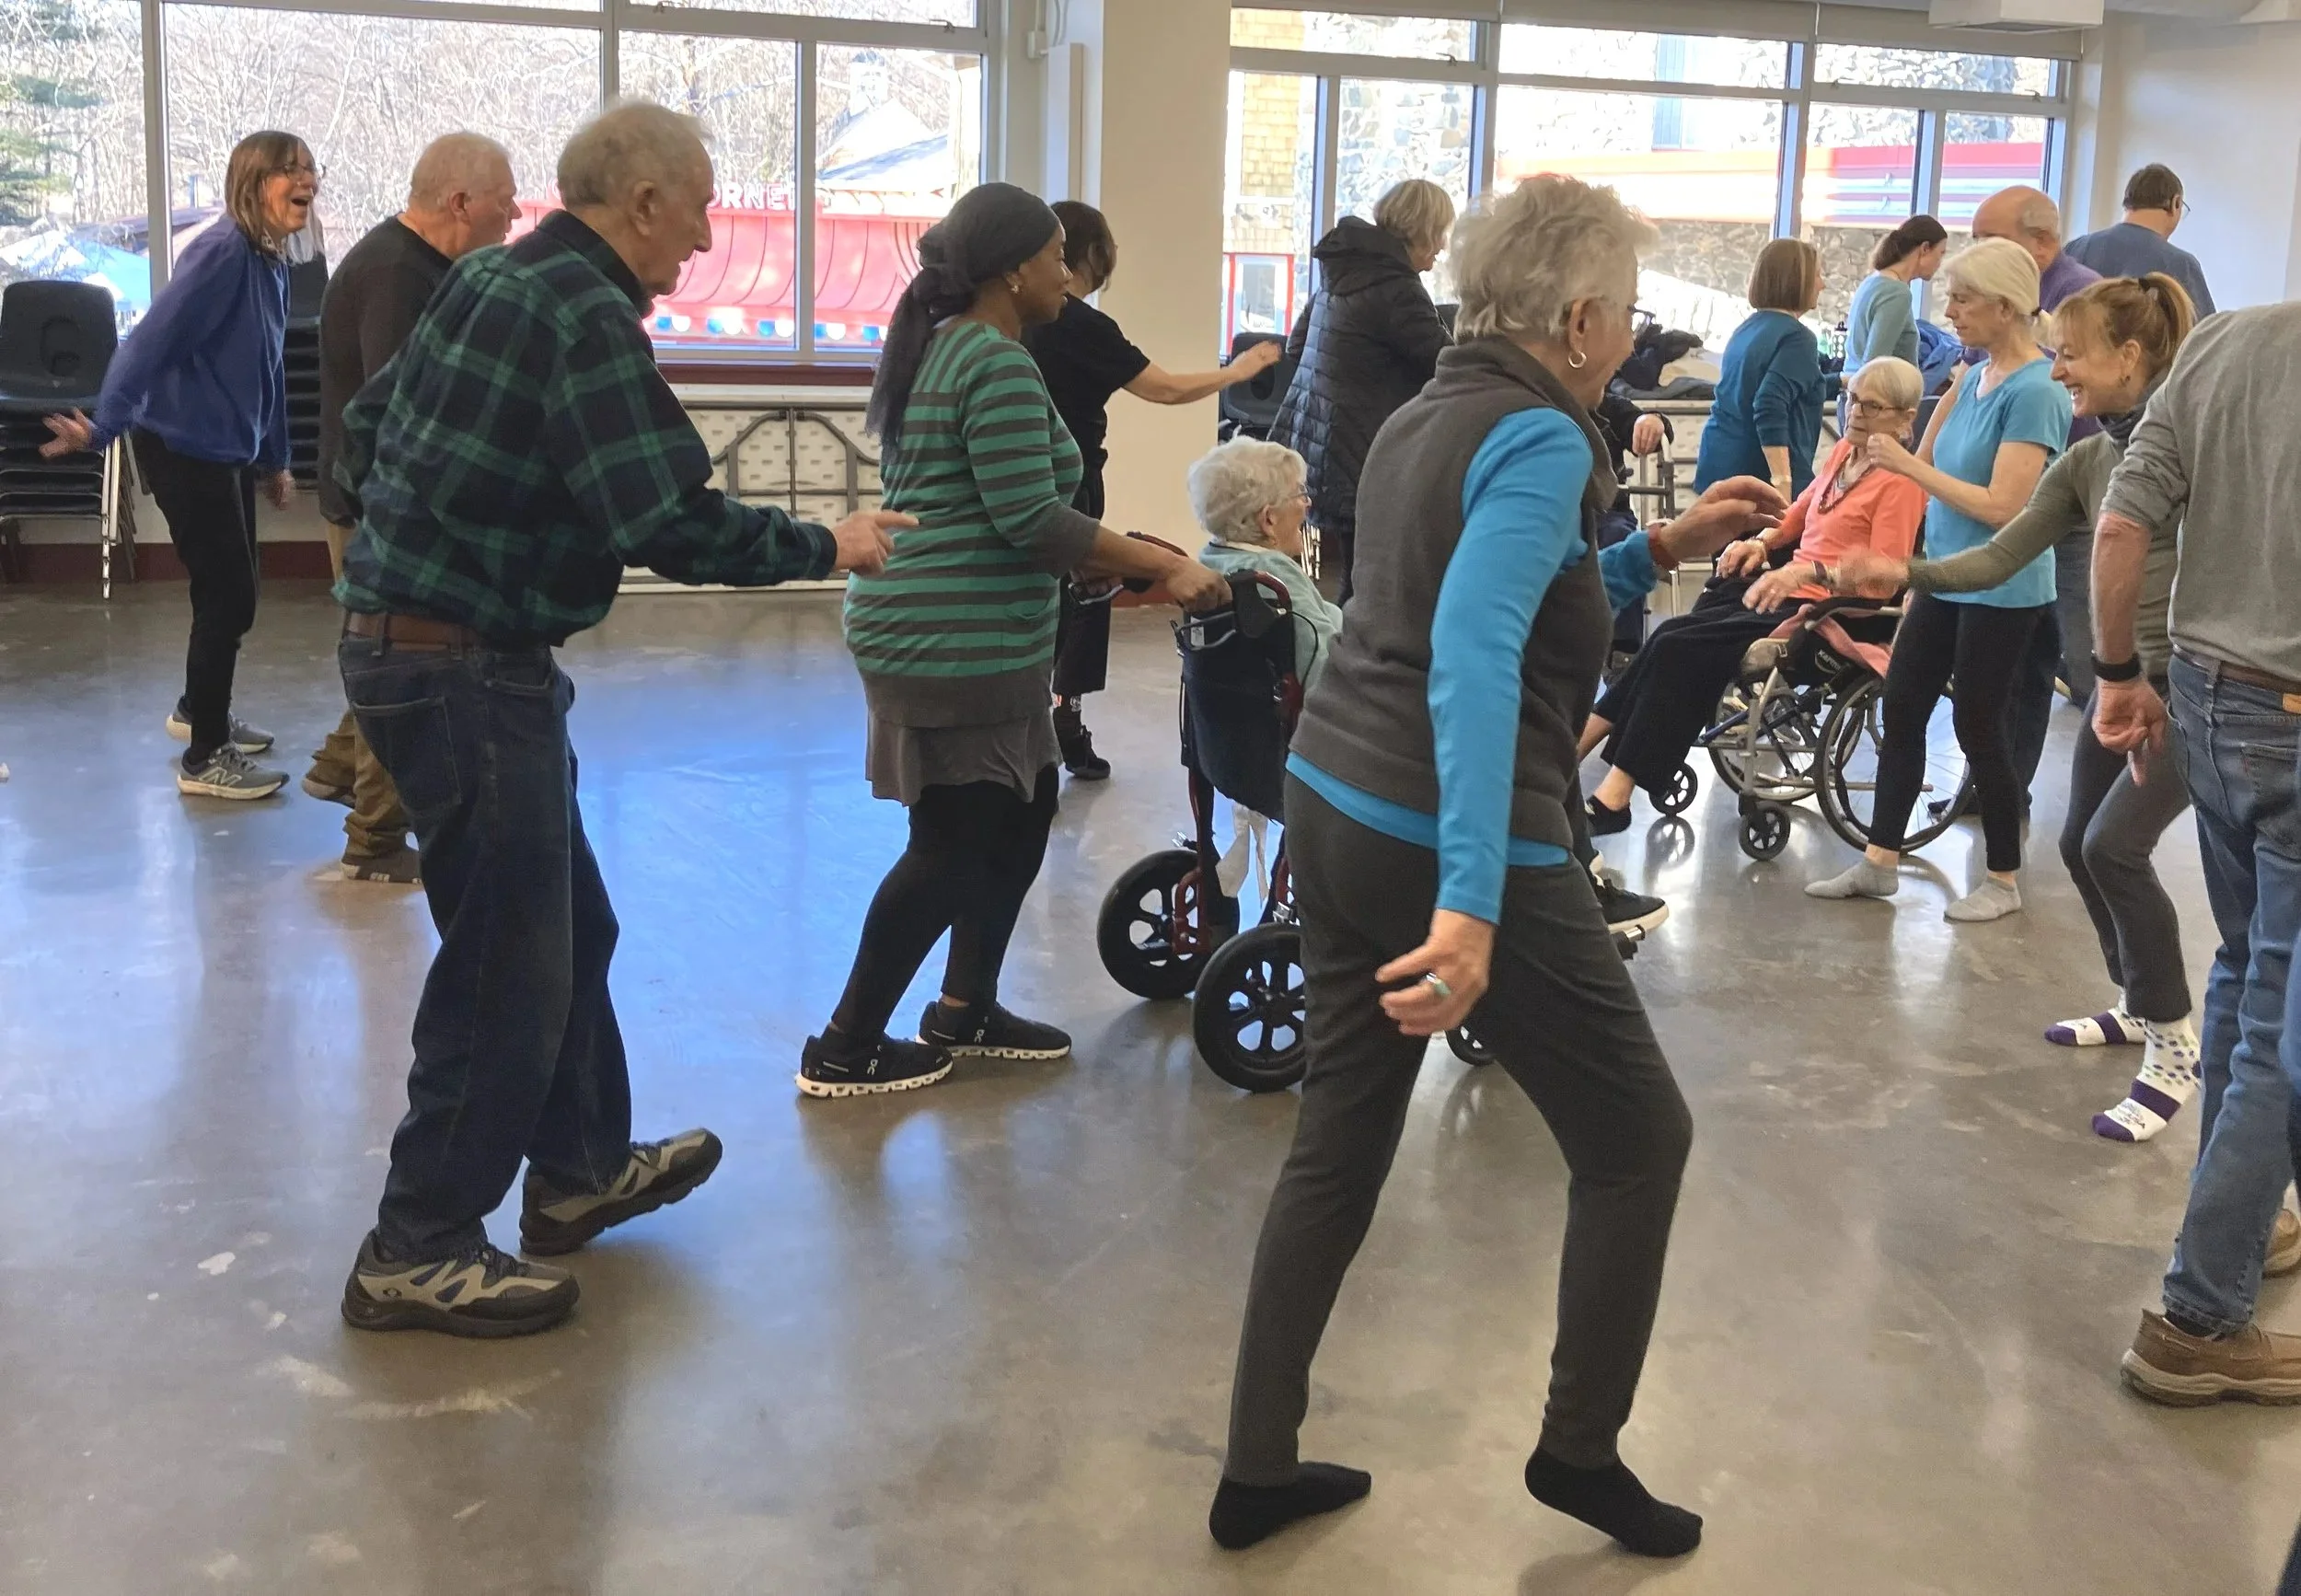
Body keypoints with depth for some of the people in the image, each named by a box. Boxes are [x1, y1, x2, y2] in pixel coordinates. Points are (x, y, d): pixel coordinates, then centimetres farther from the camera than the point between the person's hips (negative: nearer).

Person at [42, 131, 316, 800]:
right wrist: (103, 427, -33)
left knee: (232, 593, 19)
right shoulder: (223, 253, -20)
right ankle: (204, 759, 5)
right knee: (227, 596, -5)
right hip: (185, 449, -9)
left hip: (227, 450, 9)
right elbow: (151, 340, -26)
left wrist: (274, 460, 22)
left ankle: (198, 710, 41)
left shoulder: (271, 262, 8)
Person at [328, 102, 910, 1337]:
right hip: (468, 667, -10)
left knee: (569, 923, 20)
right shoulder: (587, 316, -18)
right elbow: (676, 525, -24)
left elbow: (363, 435, 19)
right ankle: (417, 1255, 11)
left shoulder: (486, 278, 11)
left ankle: (579, 1169, 35)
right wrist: (826, 547, -11)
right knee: (508, 959, 0)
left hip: (395, 629, 10)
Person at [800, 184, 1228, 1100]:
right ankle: (845, 1050, 8)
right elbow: (1029, 517, -23)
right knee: (952, 848, -2)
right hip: (954, 646, -10)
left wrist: (1104, 562, 17)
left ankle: (965, 1013, 26)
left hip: (943, 634, 10)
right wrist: (1163, 566, -17)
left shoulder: (936, 350, 15)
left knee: (1019, 818, 17)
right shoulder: (999, 364, -17)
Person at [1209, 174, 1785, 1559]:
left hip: (1337, 809, 9)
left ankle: (1258, 1472, 23)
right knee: (1641, 1138, 10)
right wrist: (1470, 903, -36)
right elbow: (1474, 653, -29)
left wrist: (1663, 548, 19)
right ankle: (1580, 1451, 23)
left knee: (1340, 1143, 17)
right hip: (1453, 841, -9)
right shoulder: (1541, 440, -15)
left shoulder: (1427, 416, 13)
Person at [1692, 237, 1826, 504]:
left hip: (1717, 465, 9)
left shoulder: (1747, 328, 17)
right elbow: (1770, 410, -25)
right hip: (1758, 473, -9)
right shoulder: (1797, 338, -12)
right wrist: (1782, 483, -30)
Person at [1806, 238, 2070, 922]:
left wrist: (1908, 466, -20)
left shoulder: (2033, 392, -18)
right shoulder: (1977, 377, 8)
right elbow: (1937, 461, 11)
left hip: (2000, 590, -8)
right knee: (1902, 709, 9)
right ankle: (1880, 862, 18)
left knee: (1977, 726, 2)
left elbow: (2003, 507, -23)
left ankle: (2004, 879, 18)